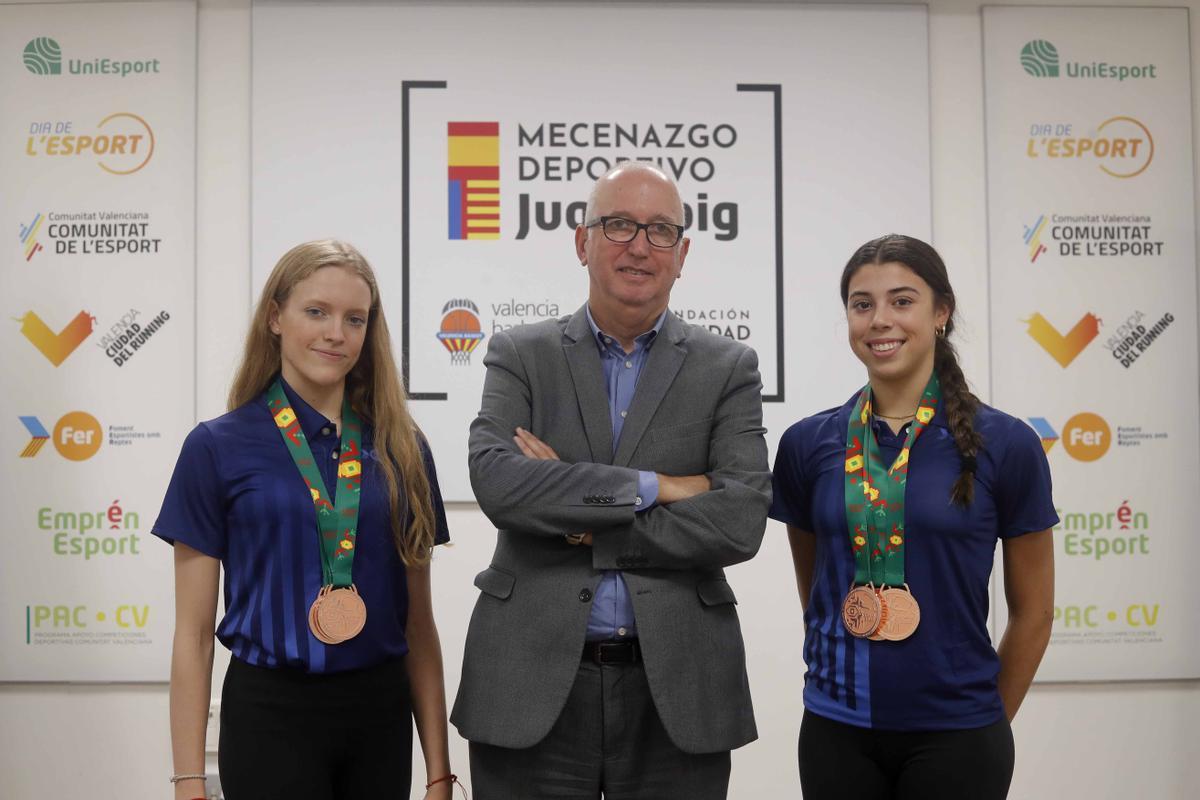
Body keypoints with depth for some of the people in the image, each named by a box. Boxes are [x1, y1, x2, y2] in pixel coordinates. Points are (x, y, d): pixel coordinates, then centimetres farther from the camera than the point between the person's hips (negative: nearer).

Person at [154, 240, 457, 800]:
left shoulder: (402, 448, 2)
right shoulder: (218, 447, -4)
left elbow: (418, 622, 6)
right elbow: (193, 633, -2)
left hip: (381, 714, 3)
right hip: (271, 712, -2)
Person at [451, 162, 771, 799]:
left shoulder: (728, 369, 4)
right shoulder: (519, 356, 4)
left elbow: (741, 521, -9)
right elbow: (496, 480, -13)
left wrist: (580, 523, -11)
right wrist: (651, 487, -14)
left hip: (678, 692, 1)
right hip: (533, 684, 0)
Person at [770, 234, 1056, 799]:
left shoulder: (1004, 445, -7)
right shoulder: (807, 444, -1)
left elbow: (1032, 611, 2)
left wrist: (984, 726, 7)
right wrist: (840, 676, 12)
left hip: (954, 738, -2)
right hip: (836, 732, 2)